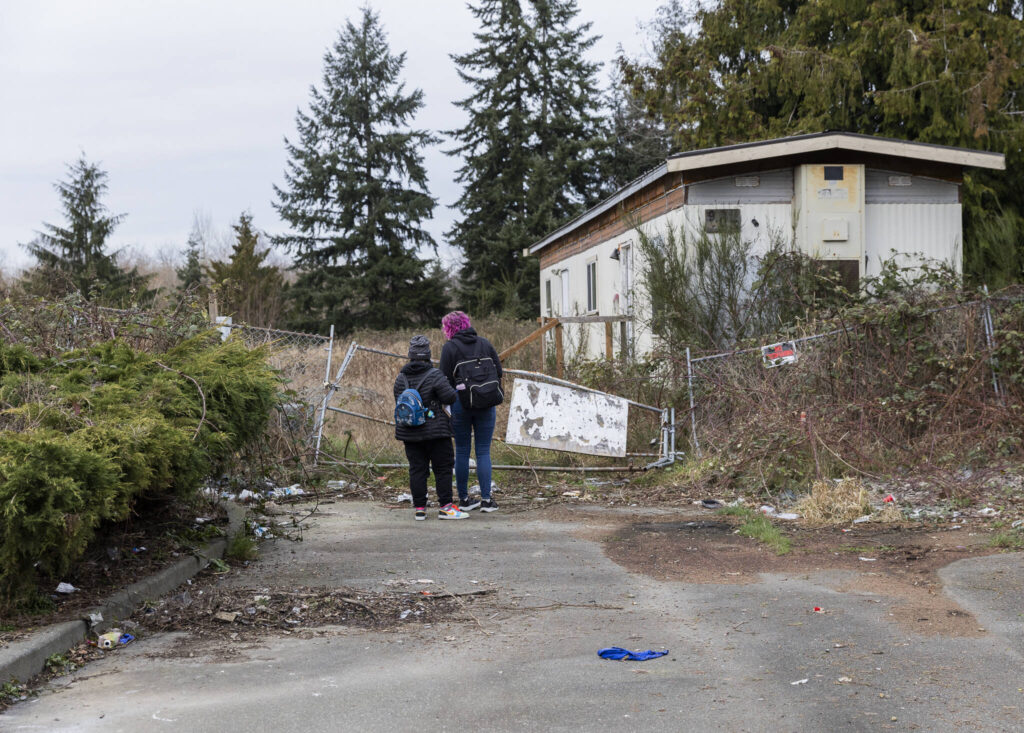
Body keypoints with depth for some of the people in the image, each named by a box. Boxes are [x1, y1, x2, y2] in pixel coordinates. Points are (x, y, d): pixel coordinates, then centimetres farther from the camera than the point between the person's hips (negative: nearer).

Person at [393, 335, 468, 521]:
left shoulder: (401, 378, 4)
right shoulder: (434, 376, -13)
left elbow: (399, 404, 11)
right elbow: (449, 397, -14)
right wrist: (454, 390, 7)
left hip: (410, 435, 5)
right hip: (435, 432, -5)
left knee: (417, 469, 8)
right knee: (443, 468, 2)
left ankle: (419, 508, 9)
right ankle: (445, 507, 1)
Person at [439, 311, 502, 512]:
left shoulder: (450, 347, -4)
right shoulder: (485, 344, 8)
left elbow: (446, 379, -7)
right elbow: (499, 371, 9)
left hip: (462, 403, -3)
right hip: (487, 405, 3)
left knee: (462, 452, 7)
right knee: (483, 452, 4)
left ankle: (464, 499, 10)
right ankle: (486, 499, -1)